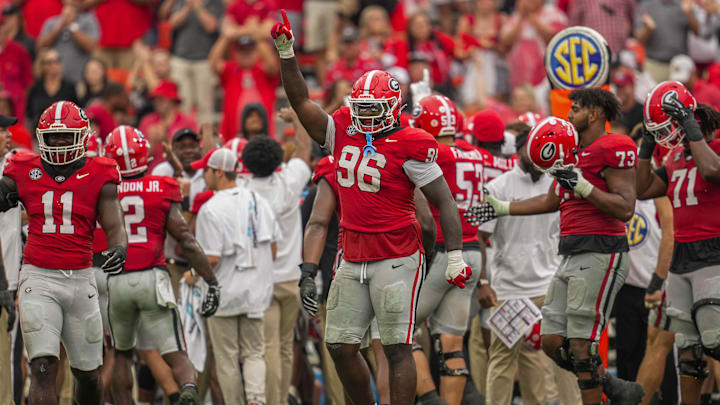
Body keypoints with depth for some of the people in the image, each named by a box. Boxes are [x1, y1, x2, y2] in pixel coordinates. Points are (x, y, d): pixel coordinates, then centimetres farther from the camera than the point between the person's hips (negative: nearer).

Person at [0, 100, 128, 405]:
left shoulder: (98, 177, 2)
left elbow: (114, 228, -4)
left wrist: (118, 250, -25)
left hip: (80, 278, 1)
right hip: (38, 277, -1)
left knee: (88, 374, 10)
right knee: (43, 368, -15)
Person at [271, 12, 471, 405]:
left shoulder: (410, 147, -10)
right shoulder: (342, 133, 8)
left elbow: (444, 202, -9)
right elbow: (300, 101, 14)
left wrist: (455, 256, -15)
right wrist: (286, 54, 5)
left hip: (396, 258, -7)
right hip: (353, 259, 7)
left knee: (397, 347, -7)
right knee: (341, 347, 6)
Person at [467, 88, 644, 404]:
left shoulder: (612, 149, -9)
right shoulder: (574, 152, 18)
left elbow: (625, 209, -17)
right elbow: (552, 201, 31)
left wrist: (582, 185, -21)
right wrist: (503, 209, 32)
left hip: (600, 255, -10)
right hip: (571, 259, 10)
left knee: (581, 346, -10)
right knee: (553, 344, 8)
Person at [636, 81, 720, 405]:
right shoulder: (676, 159, 14)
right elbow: (643, 190, 20)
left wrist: (692, 131, -20)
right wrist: (646, 146, 12)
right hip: (681, 258, 8)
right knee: (688, 346, 6)